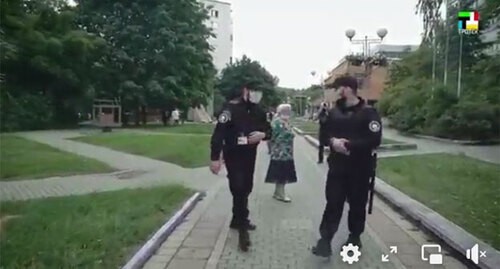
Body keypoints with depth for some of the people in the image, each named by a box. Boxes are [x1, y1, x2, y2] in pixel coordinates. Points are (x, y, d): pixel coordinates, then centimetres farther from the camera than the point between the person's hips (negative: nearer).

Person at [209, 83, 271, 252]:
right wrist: (215, 158, -26)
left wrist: (262, 134, -13)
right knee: (238, 189, -10)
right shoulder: (231, 108, -16)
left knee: (246, 189, 14)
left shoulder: (258, 111, 6)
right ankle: (242, 228, 1)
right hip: (233, 156, -7)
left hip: (250, 155, 7)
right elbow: (218, 133, -21)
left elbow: (268, 130, 12)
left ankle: (238, 220, 32)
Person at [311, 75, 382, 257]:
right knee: (333, 203, 2)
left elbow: (374, 140, -16)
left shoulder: (368, 113, -8)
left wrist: (349, 145, -23)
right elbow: (325, 133, 11)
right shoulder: (334, 112, 7)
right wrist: (333, 140, -11)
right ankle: (325, 239, 9)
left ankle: (354, 237, 30)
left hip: (360, 168, -3)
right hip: (337, 166, 3)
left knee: (357, 204, 10)